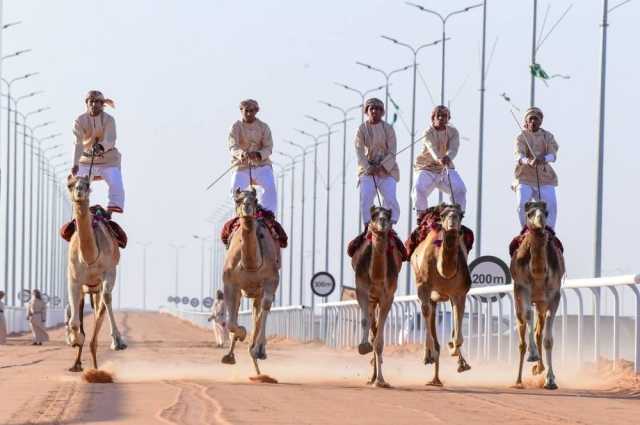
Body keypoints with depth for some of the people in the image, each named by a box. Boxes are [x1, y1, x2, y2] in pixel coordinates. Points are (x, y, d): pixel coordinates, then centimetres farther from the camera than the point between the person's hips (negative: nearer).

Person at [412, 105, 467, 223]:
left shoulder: (453, 132, -4)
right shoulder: (428, 133, -13)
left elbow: (453, 148, -22)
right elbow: (432, 148, -33)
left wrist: (448, 157, -47)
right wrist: (439, 159, -56)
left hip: (446, 168, 2)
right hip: (426, 168, -2)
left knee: (460, 189, -17)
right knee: (419, 188, -25)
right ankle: (421, 215, -9)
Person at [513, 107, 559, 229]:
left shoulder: (548, 136, 8)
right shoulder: (521, 137, 2)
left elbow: (553, 155, -8)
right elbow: (519, 155, -17)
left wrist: (544, 158, -33)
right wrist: (528, 161, -41)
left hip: (545, 177, 1)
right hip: (525, 178, -1)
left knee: (551, 205, -16)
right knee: (522, 204, -19)